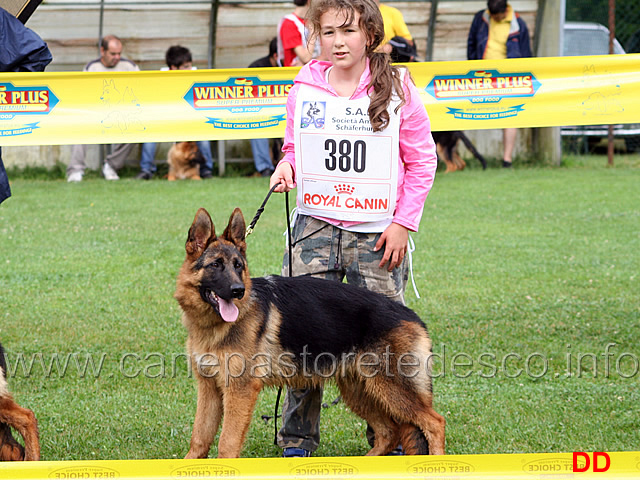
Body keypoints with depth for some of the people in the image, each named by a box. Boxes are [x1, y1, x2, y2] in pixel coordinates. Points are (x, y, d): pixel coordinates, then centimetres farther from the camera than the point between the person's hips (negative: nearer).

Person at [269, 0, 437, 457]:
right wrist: (286, 167, -5)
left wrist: (403, 222, -5)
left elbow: (422, 161, 1)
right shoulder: (304, 90, 5)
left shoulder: (396, 89, -2)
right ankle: (298, 437, 6)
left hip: (378, 231, -2)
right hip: (316, 225, 2)